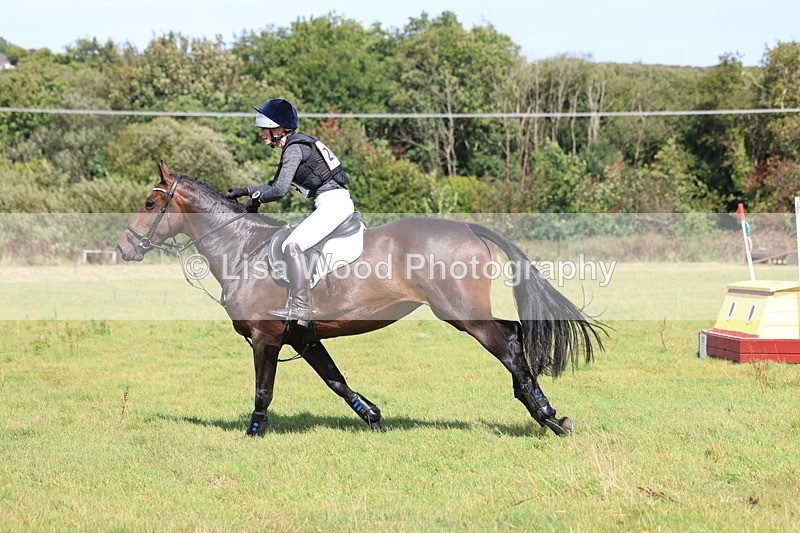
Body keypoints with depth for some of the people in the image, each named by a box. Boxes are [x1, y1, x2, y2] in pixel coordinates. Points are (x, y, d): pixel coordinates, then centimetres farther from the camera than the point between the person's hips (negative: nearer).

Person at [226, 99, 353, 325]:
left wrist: (257, 198, 1)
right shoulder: (293, 147, 19)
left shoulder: (295, 148, -11)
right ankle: (295, 302, 16)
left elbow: (280, 190, -16)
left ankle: (301, 309, -22)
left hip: (334, 202, -11)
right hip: (331, 204, 11)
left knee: (292, 245, -20)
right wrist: (244, 191, 26)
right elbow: (275, 184, 30)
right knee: (294, 244, 19)